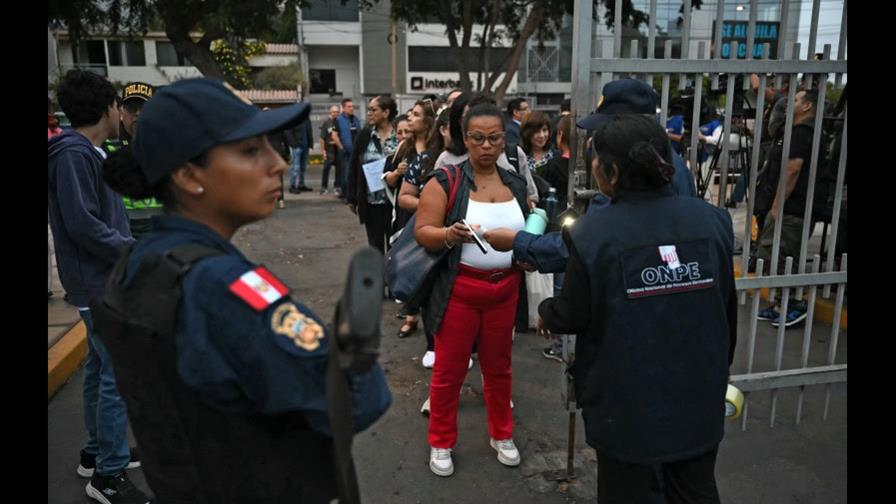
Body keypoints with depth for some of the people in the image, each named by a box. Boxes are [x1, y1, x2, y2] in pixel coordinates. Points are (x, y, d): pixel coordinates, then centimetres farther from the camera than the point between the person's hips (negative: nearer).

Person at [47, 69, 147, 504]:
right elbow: (82, 224, -23)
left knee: (100, 368, 18)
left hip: (102, 280, 10)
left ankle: (98, 451, 32)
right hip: (102, 283, -10)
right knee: (120, 375, -4)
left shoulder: (86, 152, 13)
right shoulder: (73, 154, -18)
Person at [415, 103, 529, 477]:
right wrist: (449, 234, -32)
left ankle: (502, 435, 36)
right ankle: (441, 443, 25)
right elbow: (422, 232, -13)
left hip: (505, 289, 4)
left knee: (498, 366, 18)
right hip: (459, 289, -4)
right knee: (449, 369, 6)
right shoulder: (446, 181, -8)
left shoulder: (516, 184, 7)